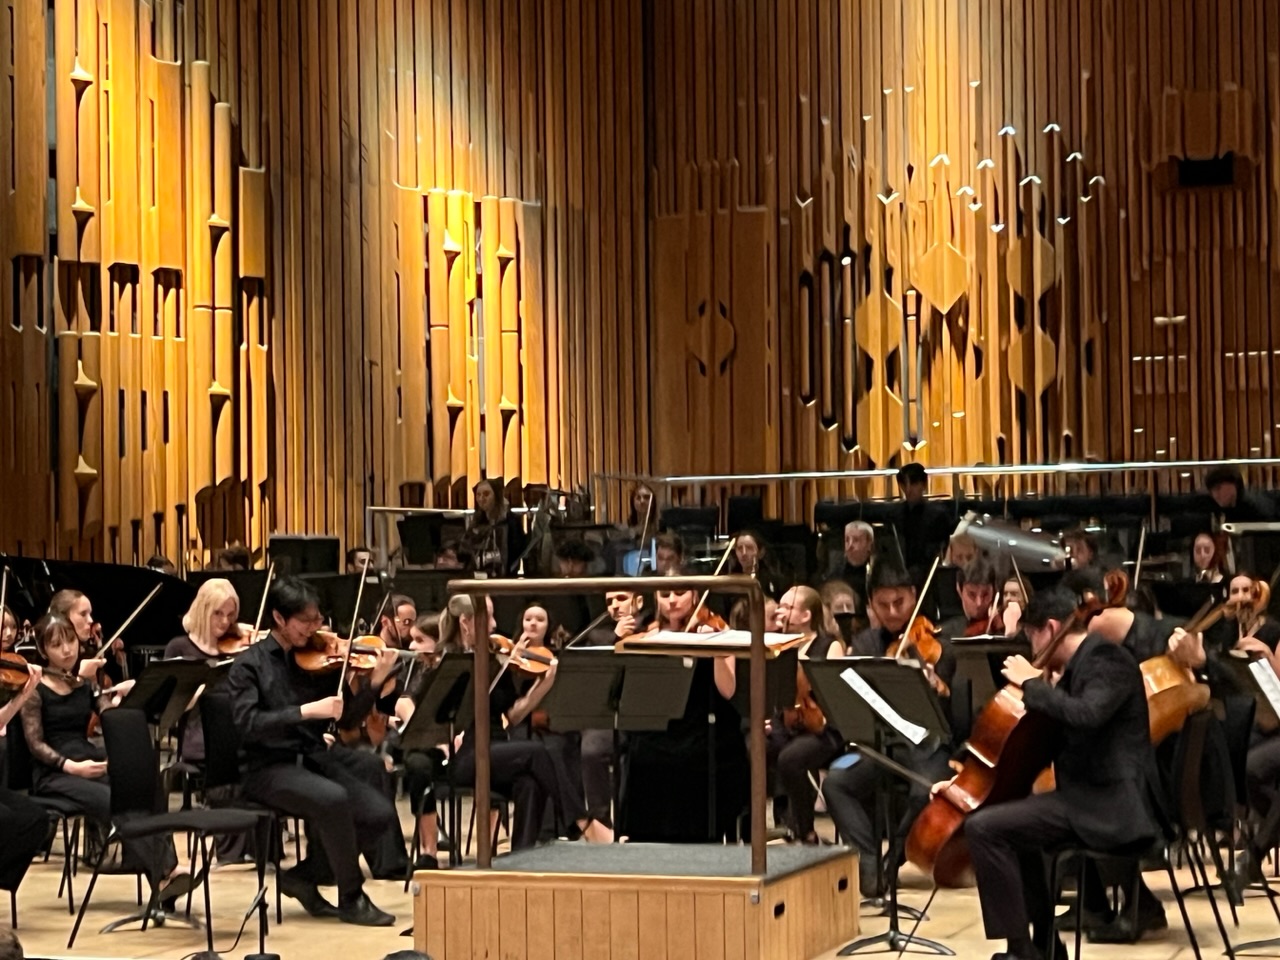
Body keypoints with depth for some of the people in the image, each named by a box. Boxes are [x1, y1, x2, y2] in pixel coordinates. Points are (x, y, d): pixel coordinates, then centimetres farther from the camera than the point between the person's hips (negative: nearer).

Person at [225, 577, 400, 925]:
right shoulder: (249, 665, -3)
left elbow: (347, 715, 7)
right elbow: (248, 723, -17)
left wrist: (375, 683, -11)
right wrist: (306, 711, -26)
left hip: (314, 758, 5)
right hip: (269, 768, -5)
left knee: (380, 813, -15)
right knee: (333, 798, -33)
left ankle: (304, 875, 6)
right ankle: (351, 897, -14)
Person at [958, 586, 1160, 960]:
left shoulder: (1107, 659, -11)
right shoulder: (1079, 666, 18)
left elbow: (1085, 715, -31)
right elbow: (1054, 739, 27)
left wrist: (1032, 684, -19)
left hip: (1108, 807, -11)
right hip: (1092, 798, 11)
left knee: (983, 827, -18)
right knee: (1013, 829, 31)